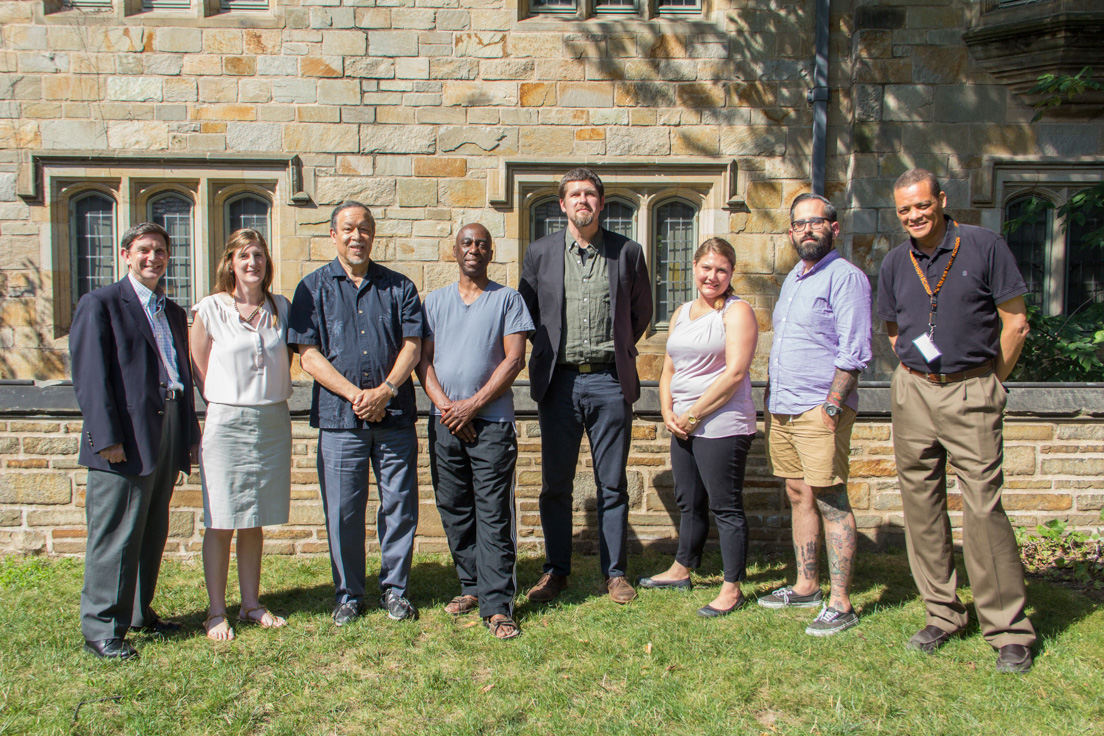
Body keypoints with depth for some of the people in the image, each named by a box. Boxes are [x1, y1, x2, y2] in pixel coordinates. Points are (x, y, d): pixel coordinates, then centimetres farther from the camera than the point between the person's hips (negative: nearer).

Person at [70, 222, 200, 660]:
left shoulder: (174, 312, 20)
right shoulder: (100, 304, -1)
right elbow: (89, 376, -9)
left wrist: (190, 434, 14)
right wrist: (106, 437, -17)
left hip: (166, 438, 7)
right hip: (126, 442, -7)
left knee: (153, 534, 15)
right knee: (115, 537, -3)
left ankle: (138, 612, 29)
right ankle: (101, 629, 9)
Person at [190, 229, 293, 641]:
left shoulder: (281, 308, 7)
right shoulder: (210, 310, -2)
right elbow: (198, 369, 4)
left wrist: (272, 397, 9)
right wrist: (229, 405, 5)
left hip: (273, 422, 3)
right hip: (227, 424, -3)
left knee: (255, 521, 12)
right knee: (221, 524, 1)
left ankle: (251, 604, 23)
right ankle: (216, 612, 13)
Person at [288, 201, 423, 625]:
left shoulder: (398, 287, 11)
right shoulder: (314, 288, 8)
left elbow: (412, 345, 3)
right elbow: (309, 355, 0)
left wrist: (385, 391, -12)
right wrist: (355, 394, -11)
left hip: (395, 415, 1)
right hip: (339, 415, -1)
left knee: (400, 504, 4)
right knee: (343, 510, 3)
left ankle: (394, 589, 21)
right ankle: (348, 595, 20)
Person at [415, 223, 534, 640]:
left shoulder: (507, 299, 5)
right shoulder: (435, 301, 14)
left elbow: (514, 359, -3)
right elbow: (423, 360, 8)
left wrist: (473, 404, -11)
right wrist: (446, 405, -8)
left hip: (492, 422, -3)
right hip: (444, 422, 4)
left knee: (494, 515, -4)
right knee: (454, 511, 9)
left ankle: (497, 606, 0)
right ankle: (472, 586, 24)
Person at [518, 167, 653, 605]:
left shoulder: (627, 252, 4)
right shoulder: (540, 253, 5)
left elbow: (642, 310, 15)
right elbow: (526, 310, 15)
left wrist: (619, 351, 11)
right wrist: (550, 352, 10)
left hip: (610, 381, 0)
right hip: (558, 382, 1)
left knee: (612, 485, 6)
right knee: (555, 484, 7)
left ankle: (614, 572, 19)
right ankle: (556, 570, 21)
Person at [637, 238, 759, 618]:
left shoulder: (737, 312, -7)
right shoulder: (682, 313, 16)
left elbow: (735, 373, -16)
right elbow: (669, 370, 18)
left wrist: (693, 414, -14)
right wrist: (668, 412, 1)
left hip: (722, 426, -7)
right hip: (683, 427, 7)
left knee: (726, 507, 0)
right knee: (689, 503, 19)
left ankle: (732, 589, 11)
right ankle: (681, 570, 34)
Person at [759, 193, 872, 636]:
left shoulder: (845, 277, -7)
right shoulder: (792, 279, 19)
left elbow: (854, 351, -14)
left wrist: (832, 405, -20)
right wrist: (770, 395, 18)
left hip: (820, 409, -8)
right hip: (781, 409, 8)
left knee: (830, 501, -5)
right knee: (798, 496, 13)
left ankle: (840, 604, 1)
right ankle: (806, 586, 23)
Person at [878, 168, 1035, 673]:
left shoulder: (985, 247, -3)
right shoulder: (894, 264, 9)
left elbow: (1015, 322, -1)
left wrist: (989, 385, 3)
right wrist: (917, 374, 13)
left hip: (971, 392, -4)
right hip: (912, 393, 5)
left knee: (983, 506, -8)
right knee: (921, 505, 6)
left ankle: (1009, 632, 3)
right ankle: (942, 616, 19)